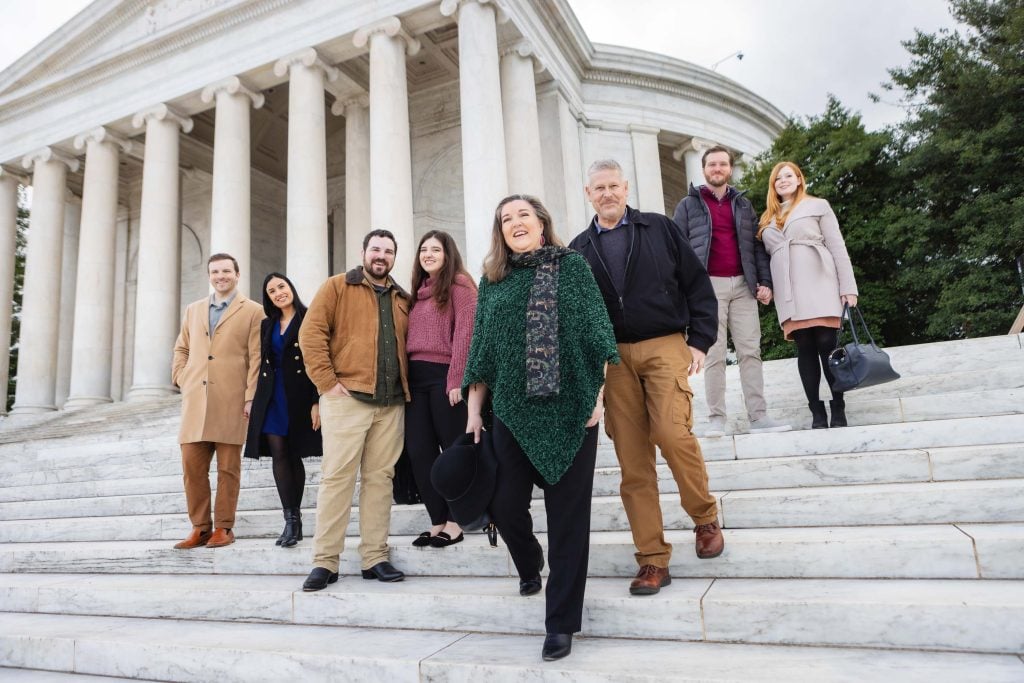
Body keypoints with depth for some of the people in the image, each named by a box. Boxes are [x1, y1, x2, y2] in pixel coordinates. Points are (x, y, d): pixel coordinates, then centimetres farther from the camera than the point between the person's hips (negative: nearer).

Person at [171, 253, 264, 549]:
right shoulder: (193, 310, 19)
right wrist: (181, 380, 9)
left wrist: (251, 397, -9)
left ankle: (223, 528, 12)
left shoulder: (253, 311, 3)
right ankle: (200, 527, 14)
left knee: (228, 467, 2)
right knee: (192, 466, 3)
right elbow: (181, 349, 24)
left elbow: (256, 358, -3)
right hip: (195, 400, 4)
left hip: (231, 401, -4)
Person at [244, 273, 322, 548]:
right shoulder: (267, 325, 14)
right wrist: (254, 402, 11)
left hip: (299, 396, -4)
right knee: (279, 455, -3)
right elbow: (262, 364, 15)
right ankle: (291, 520, 0)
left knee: (294, 456, 2)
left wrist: (316, 402, -14)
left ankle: (294, 518, 14)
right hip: (271, 397, 4)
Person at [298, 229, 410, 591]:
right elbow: (311, 334, -5)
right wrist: (327, 381, -11)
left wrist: (408, 384, 7)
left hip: (392, 403, 5)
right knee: (337, 476, -3)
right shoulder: (337, 286, 4)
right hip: (347, 398, -4)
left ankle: (375, 558, 14)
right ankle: (325, 561, 5)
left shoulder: (402, 299, 17)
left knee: (380, 478, 7)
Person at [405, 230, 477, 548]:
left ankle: (454, 522, 12)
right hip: (416, 378, 8)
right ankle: (437, 522, 14)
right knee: (419, 451, 4)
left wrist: (456, 379, -18)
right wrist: (404, 376, 8)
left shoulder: (459, 284, -1)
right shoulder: (419, 290, 20)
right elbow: (410, 336, 17)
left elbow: (464, 332, -11)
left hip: (444, 375, -7)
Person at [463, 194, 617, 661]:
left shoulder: (570, 265, 4)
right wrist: (474, 412, 8)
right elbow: (482, 351, 12)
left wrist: (598, 396, -7)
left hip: (570, 410, -2)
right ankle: (530, 565, 41)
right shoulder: (492, 281, 11)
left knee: (568, 516, 1)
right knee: (504, 505, 6)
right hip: (512, 412, 3)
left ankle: (561, 622, 15)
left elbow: (595, 331, 0)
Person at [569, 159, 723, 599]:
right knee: (632, 460, 0)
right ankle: (653, 561, 10)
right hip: (612, 357, 2)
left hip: (665, 346, -2)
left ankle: (706, 518, 10)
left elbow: (698, 285, 7)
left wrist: (700, 340, -1)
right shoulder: (579, 249, 12)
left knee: (672, 433, -20)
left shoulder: (660, 229, 8)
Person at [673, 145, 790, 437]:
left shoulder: (743, 204, 18)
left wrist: (765, 281, 4)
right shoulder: (688, 205, 8)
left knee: (750, 351, 0)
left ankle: (758, 416, 3)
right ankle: (716, 418, -1)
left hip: (742, 285, 3)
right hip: (708, 286, -3)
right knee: (714, 354, -4)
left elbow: (756, 245, 15)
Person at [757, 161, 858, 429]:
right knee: (804, 346, -2)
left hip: (818, 283, -3)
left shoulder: (818, 206, 12)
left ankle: (838, 409, -1)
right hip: (789, 290, 3)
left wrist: (848, 286, -5)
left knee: (827, 344, -9)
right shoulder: (768, 218, 22)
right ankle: (817, 412, 0)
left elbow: (837, 246, 4)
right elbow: (767, 255, 18)